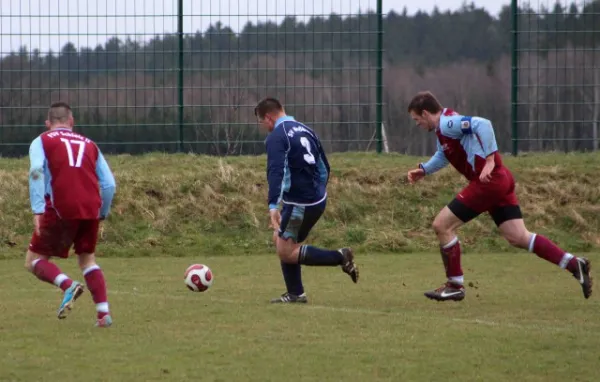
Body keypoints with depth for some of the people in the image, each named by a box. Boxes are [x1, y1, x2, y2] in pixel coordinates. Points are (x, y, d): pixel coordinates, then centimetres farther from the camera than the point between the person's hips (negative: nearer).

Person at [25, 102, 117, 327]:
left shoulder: (42, 142, 12)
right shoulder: (89, 144, 22)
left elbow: (36, 171, -9)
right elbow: (109, 184, 15)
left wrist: (38, 210, -13)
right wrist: (102, 214, 27)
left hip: (61, 209, -4)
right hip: (91, 209, 4)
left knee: (34, 261, 7)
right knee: (87, 259, 21)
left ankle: (67, 285, -20)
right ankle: (103, 312, 7)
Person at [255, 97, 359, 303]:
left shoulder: (276, 137, -13)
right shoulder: (305, 130, 14)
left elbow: (276, 172, -27)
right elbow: (324, 167, 19)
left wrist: (273, 206, -34)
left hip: (300, 203, -9)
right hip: (318, 200, 9)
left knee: (285, 252, -1)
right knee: (280, 239, 20)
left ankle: (340, 258, -6)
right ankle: (295, 294, 19)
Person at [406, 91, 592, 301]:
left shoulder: (447, 124, -14)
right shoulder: (444, 128, 18)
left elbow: (482, 124, -29)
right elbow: (443, 155, 37)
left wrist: (489, 160, -29)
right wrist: (423, 170, 24)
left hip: (488, 181, -10)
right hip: (500, 181, 10)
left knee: (442, 225, -2)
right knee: (518, 237, 7)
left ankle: (455, 286, 6)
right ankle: (574, 264, 3)